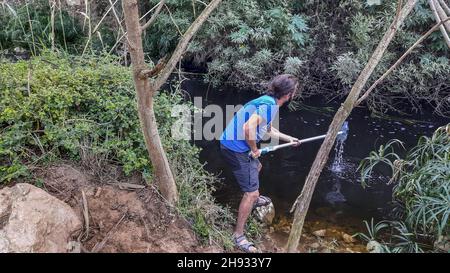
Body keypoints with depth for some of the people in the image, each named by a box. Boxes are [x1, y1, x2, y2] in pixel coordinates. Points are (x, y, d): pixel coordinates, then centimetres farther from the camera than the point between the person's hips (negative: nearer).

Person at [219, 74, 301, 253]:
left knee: (257, 167, 34)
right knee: (251, 192, -6)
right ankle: (238, 236, 6)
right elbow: (248, 128, -32)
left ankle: (254, 200, 57)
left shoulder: (268, 101, 12)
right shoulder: (270, 105, -19)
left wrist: (289, 139, 38)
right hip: (236, 148, -10)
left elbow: (268, 129, 28)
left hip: (232, 144, 10)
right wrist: (254, 150, -16)